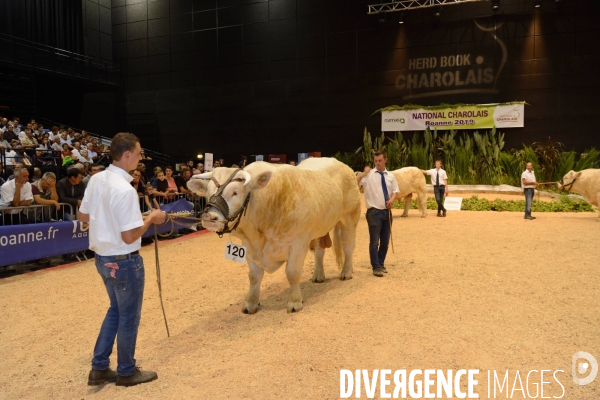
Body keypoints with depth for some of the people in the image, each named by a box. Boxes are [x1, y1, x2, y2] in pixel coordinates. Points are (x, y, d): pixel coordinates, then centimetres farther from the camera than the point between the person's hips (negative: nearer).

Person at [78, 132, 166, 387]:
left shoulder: (96, 179, 0)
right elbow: (129, 237, -25)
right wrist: (151, 218, -11)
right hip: (124, 261, -8)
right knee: (129, 316, 11)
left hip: (102, 258, 8)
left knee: (115, 310, 25)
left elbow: (83, 216, 11)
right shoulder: (125, 189, -25)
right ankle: (126, 372, 29)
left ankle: (99, 369, 32)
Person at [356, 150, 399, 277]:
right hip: (374, 212, -5)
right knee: (374, 241, -5)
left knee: (385, 241, 13)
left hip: (387, 211, 5)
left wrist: (392, 199, -3)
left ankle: (381, 264, 29)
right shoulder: (368, 175, -4)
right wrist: (364, 173, -28)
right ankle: (376, 267, 4)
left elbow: (395, 191, 17)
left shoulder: (390, 176, 11)